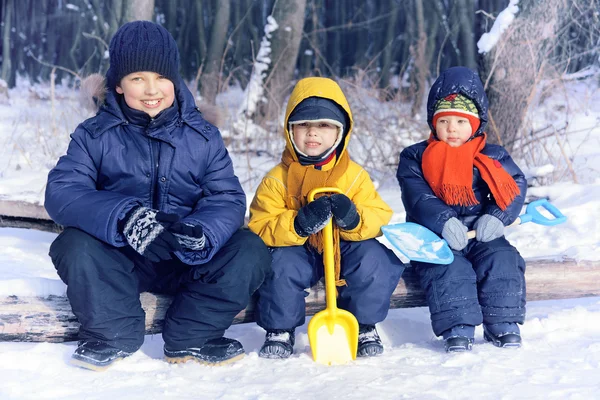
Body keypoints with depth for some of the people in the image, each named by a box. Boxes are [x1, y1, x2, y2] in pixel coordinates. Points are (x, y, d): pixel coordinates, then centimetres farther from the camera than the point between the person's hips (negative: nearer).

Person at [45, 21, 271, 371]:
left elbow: (227, 198, -7)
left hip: (188, 260, 1)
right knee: (75, 246, -31)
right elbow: (62, 191, -18)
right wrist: (124, 218, -37)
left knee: (250, 251, -22)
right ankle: (114, 334, -7)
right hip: (119, 259, -1)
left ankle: (189, 338, -8)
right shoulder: (94, 135, -3)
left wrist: (202, 233, -33)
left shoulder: (203, 136, 1)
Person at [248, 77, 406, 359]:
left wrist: (353, 218, -31)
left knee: (373, 257, -26)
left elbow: (380, 217, -8)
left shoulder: (354, 175, -3)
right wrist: (298, 224, -35)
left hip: (344, 251, 1)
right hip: (299, 251, -1)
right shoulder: (277, 180, -7)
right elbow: (260, 227, -16)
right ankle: (280, 331, -6)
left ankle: (364, 327, -3)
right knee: (282, 262, -31)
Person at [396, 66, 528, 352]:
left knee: (502, 259, -24)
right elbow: (417, 197, -10)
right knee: (448, 266, -30)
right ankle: (457, 330, -30)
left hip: (480, 235, 2)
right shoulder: (415, 158, 4)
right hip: (435, 238, -2)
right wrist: (444, 222, -28)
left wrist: (497, 217, -19)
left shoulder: (492, 157, 10)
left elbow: (515, 187, 1)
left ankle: (502, 325, -15)